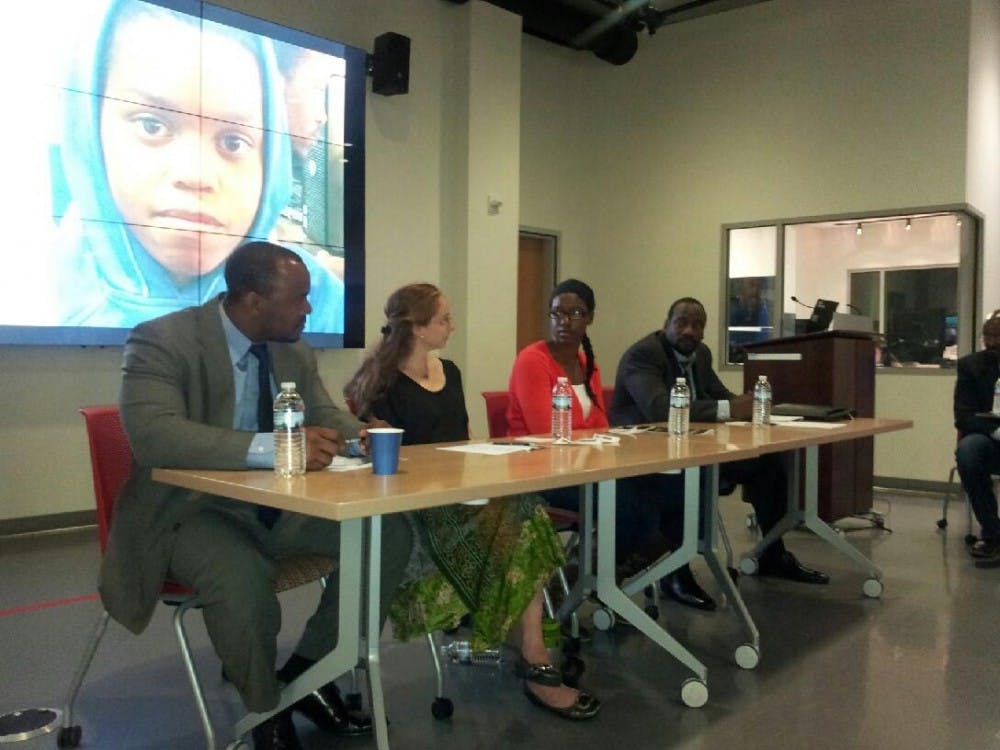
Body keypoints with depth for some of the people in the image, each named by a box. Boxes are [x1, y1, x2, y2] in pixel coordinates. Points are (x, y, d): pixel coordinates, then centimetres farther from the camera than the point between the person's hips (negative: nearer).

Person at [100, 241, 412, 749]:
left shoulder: (295, 353, 4)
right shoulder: (160, 341, -17)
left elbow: (325, 416, 11)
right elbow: (151, 433, -32)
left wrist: (363, 436, -16)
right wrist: (272, 446, -43)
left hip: (282, 505, 7)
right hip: (192, 509, -6)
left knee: (389, 534, -10)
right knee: (241, 576, -37)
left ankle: (307, 670, 4)